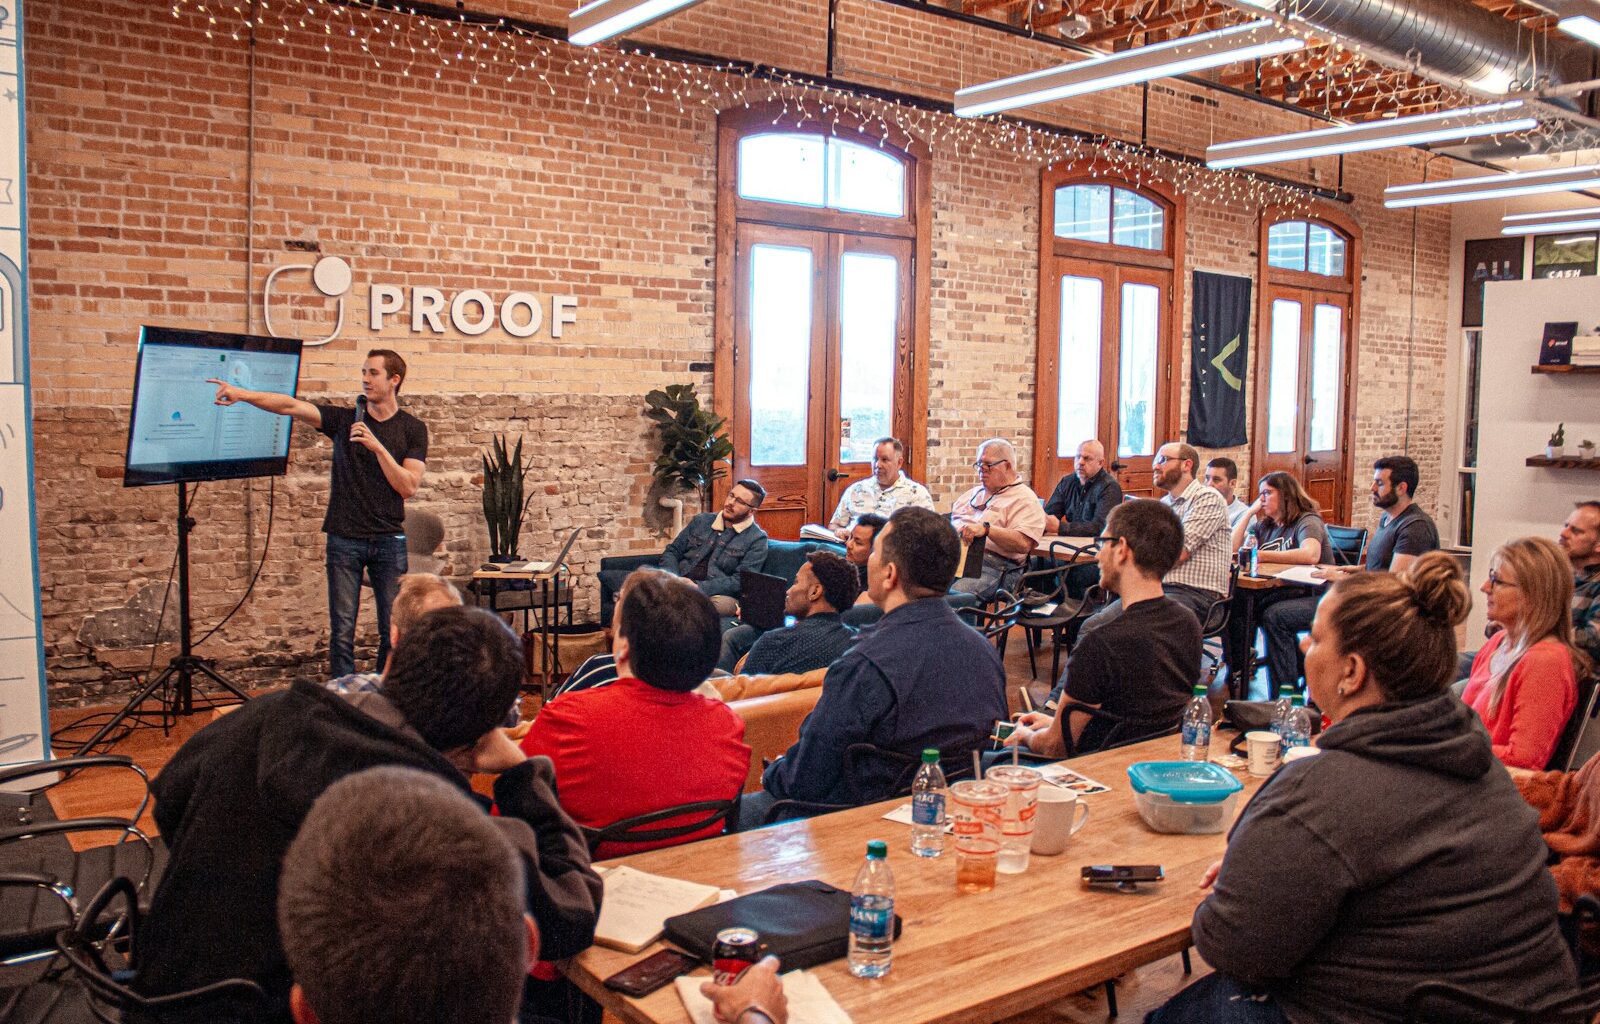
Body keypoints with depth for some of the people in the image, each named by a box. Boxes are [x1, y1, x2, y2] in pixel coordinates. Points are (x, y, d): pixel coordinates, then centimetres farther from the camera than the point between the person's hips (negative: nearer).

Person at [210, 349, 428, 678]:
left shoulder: (412, 429, 4)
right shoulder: (344, 419, 7)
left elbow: (408, 486, -5)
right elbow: (292, 406, -6)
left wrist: (377, 446, -14)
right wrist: (242, 394, -18)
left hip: (388, 540, -1)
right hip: (345, 539, 1)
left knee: (393, 631, 2)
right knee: (342, 631, 0)